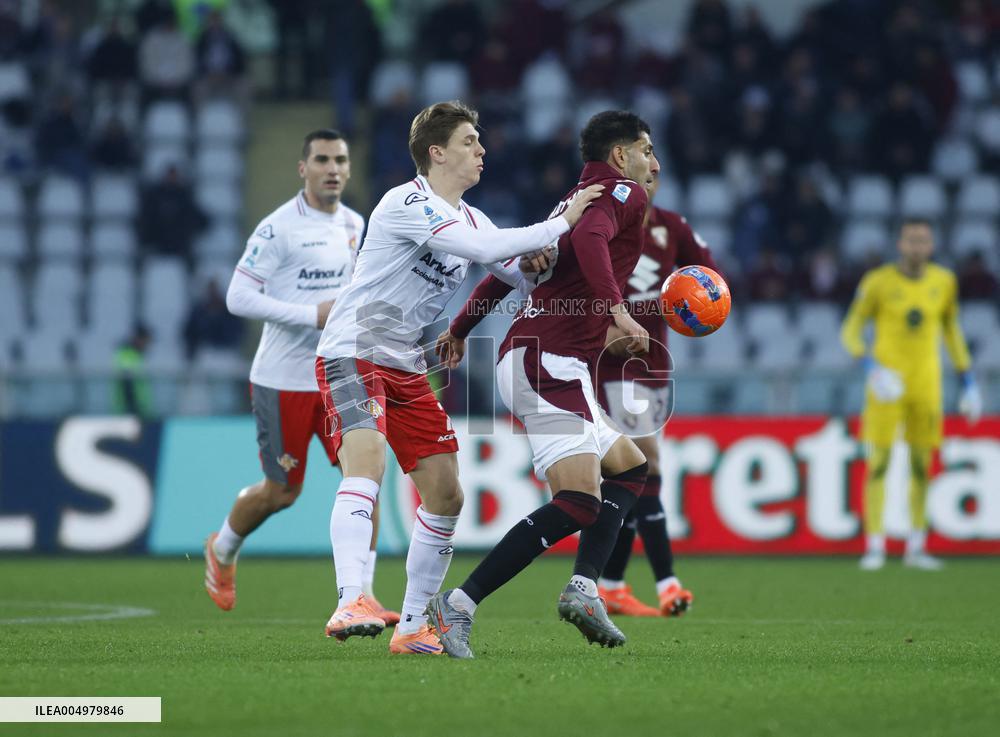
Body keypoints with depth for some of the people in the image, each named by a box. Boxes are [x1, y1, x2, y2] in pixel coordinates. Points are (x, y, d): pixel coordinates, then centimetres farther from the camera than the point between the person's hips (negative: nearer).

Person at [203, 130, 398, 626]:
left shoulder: (354, 224, 9)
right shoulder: (279, 227, -13)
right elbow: (238, 297, -17)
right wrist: (312, 314, -22)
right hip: (283, 379, -6)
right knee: (281, 492, 4)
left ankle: (359, 594, -6)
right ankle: (222, 550, 34)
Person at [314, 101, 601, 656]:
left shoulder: (468, 218, 13)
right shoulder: (407, 204, -15)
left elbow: (531, 275, 16)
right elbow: (486, 249, -27)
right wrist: (562, 224, -20)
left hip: (407, 368, 9)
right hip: (351, 354, -9)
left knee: (445, 494, 3)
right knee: (366, 463, -30)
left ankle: (412, 627, 12)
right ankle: (351, 604, -42)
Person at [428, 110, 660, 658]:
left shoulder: (576, 198, 25)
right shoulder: (623, 192, -1)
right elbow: (590, 239, -22)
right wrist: (617, 310, -28)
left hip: (527, 360, 10)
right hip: (550, 361, -10)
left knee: (629, 468, 21)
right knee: (579, 502, -19)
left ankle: (584, 587, 2)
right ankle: (459, 606, -23)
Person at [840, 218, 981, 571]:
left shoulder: (944, 282, 4)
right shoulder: (878, 282, -8)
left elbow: (951, 330, 16)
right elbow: (851, 330, -4)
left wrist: (968, 381, 12)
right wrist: (869, 365, -22)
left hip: (926, 380, 3)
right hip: (887, 381, -3)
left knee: (922, 463, 4)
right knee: (879, 460, -7)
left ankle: (916, 548, 12)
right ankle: (874, 547, -2)